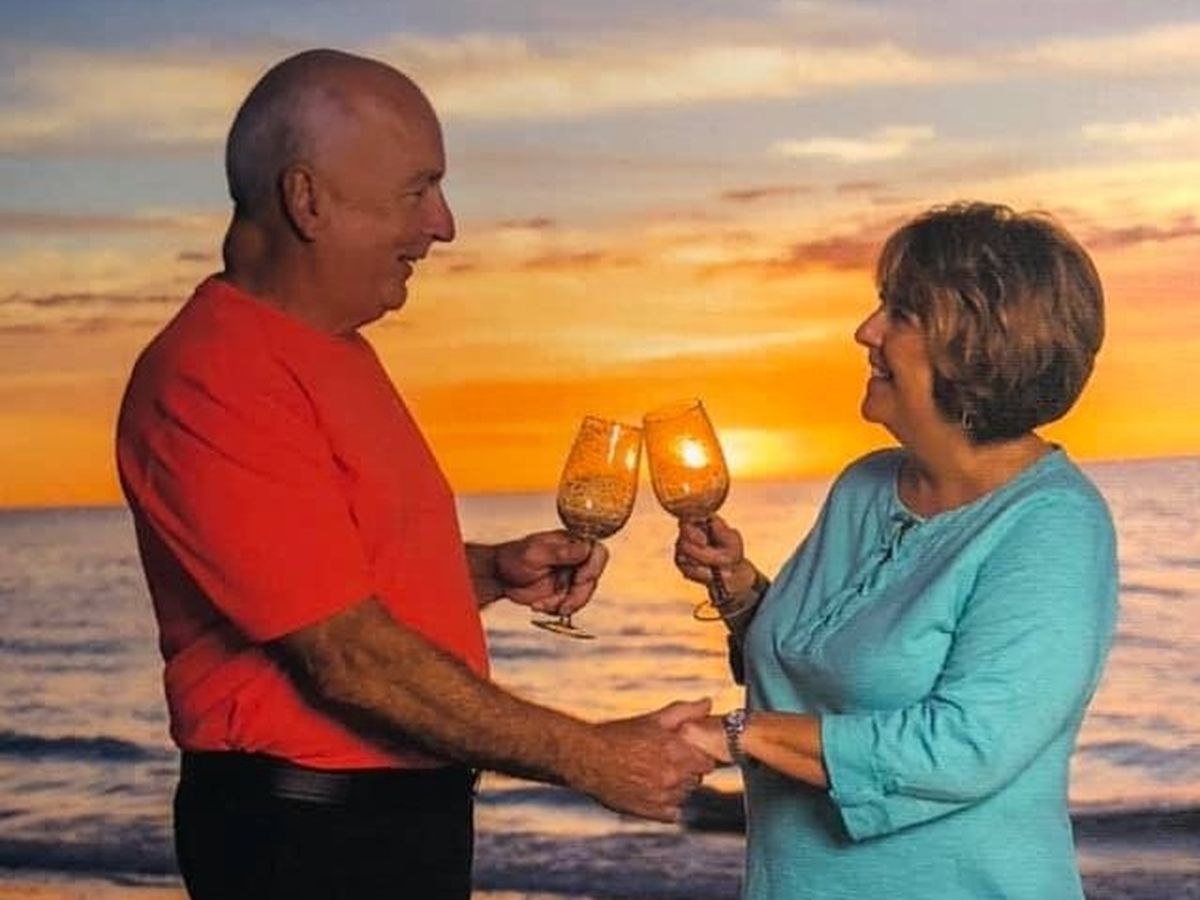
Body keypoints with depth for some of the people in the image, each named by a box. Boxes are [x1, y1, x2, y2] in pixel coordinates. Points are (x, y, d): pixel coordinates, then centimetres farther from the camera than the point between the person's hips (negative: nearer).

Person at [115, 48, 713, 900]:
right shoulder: (215, 382, -20)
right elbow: (348, 658, -23)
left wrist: (493, 571, 4)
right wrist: (585, 757, -19)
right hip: (306, 831, -9)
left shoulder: (336, 350, 11)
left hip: (409, 811, 9)